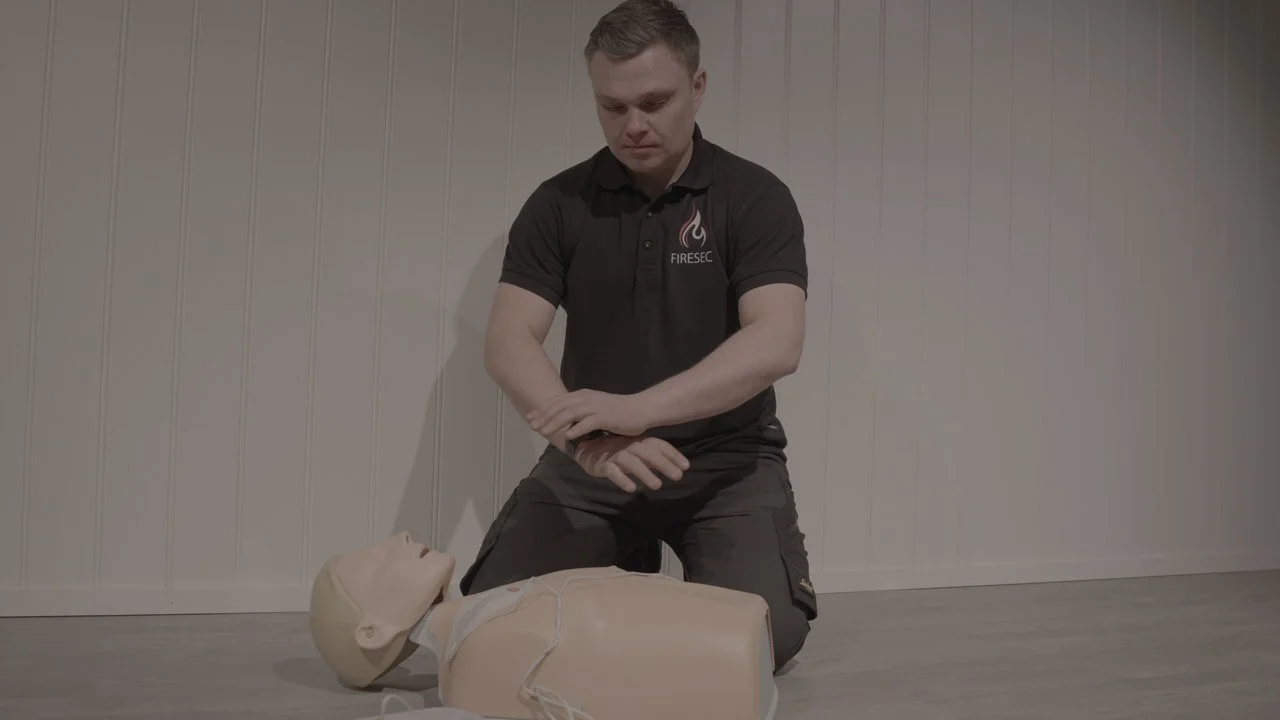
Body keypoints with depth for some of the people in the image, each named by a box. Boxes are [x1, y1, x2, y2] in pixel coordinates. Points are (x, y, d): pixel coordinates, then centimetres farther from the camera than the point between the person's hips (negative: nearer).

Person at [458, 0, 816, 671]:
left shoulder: (754, 196, -8)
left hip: (728, 457, -1)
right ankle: (628, 574, 16)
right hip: (588, 462, 2)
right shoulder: (558, 204, -1)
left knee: (765, 634, -21)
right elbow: (508, 339, -11)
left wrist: (639, 408, -36)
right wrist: (580, 433, -32)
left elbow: (776, 342, -21)